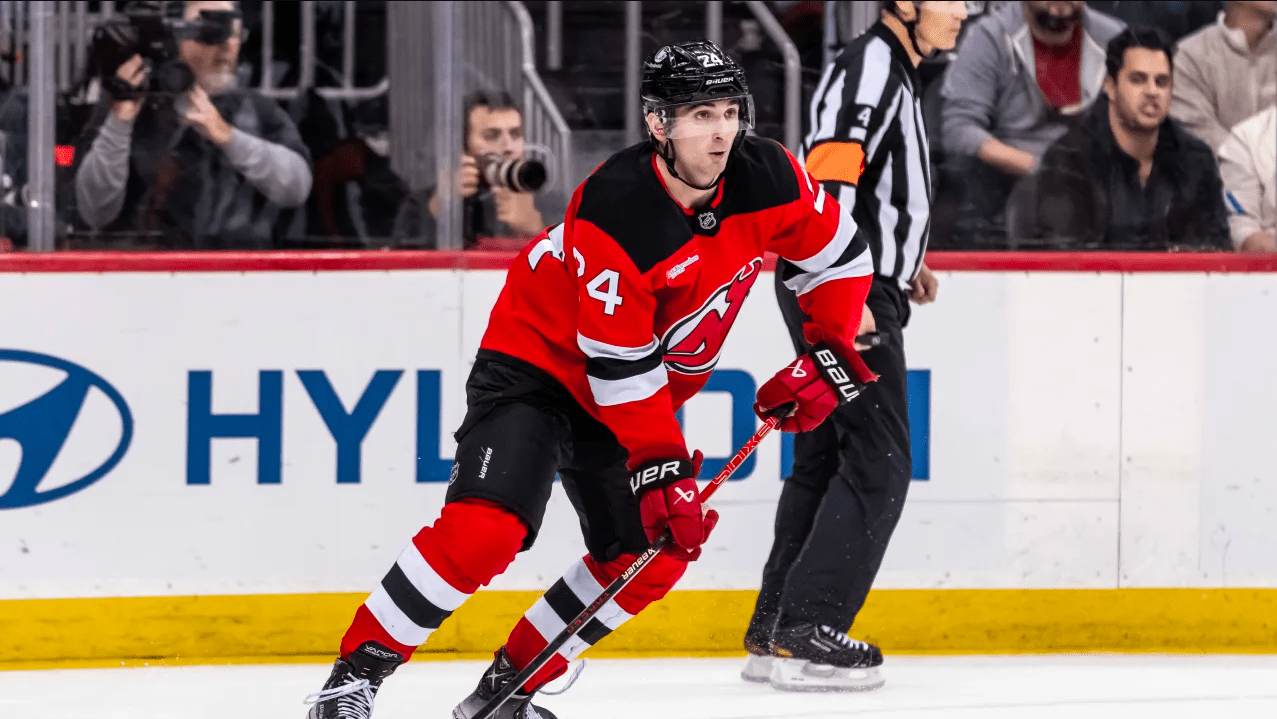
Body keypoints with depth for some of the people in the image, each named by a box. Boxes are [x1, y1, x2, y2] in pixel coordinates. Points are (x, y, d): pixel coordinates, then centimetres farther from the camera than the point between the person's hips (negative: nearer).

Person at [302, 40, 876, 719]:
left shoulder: (766, 177, -15)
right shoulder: (613, 212, -32)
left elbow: (839, 257, 3)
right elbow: (621, 367, -28)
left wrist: (829, 355, -6)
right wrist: (661, 467, -27)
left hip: (644, 390, 8)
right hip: (538, 357, -7)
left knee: (653, 556, 2)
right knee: (485, 528, -25)